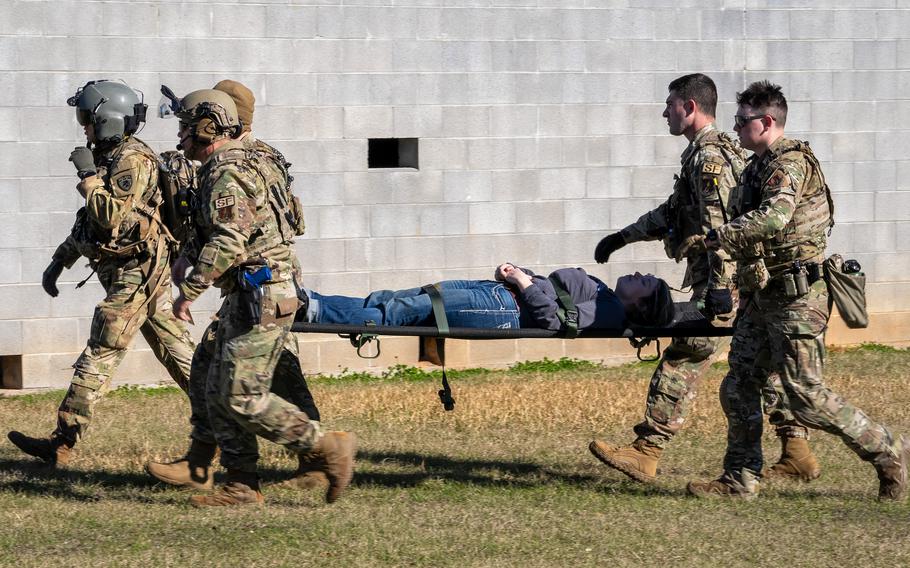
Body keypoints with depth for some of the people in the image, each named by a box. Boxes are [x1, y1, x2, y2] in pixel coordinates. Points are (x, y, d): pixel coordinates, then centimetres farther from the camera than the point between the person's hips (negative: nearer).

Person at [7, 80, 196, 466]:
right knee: (175, 351, 11)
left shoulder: (132, 161, -15)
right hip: (146, 274, 10)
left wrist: (87, 175, -16)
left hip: (133, 275, -10)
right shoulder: (111, 158, 16)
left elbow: (112, 217, -25)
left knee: (99, 356, -10)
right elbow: (90, 219, 24)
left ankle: (61, 445, -10)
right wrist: (59, 260, 23)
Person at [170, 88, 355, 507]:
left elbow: (227, 244, -25)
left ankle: (328, 449, -7)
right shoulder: (240, 166, 19)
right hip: (246, 298, 11)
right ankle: (241, 485, 9)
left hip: (259, 297, -11)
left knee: (241, 397, -11)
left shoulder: (226, 176, -15)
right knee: (220, 394, 9)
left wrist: (188, 291, -21)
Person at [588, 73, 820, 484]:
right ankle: (798, 455, 11)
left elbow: (722, 227, -23)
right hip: (751, 282, 10)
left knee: (682, 362, -8)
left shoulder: (709, 157, -13)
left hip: (727, 282, -10)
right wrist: (622, 237, 32)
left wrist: (720, 285, -28)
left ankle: (646, 453, -7)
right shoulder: (714, 152, 21)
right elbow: (672, 213, 31)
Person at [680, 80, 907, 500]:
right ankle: (740, 479, 11)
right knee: (738, 387, 6)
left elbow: (774, 217, -33)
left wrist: (714, 239, -32)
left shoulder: (790, 162, -16)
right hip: (762, 296, 10)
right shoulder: (758, 167, 15)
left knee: (806, 394, -9)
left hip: (796, 299, -10)